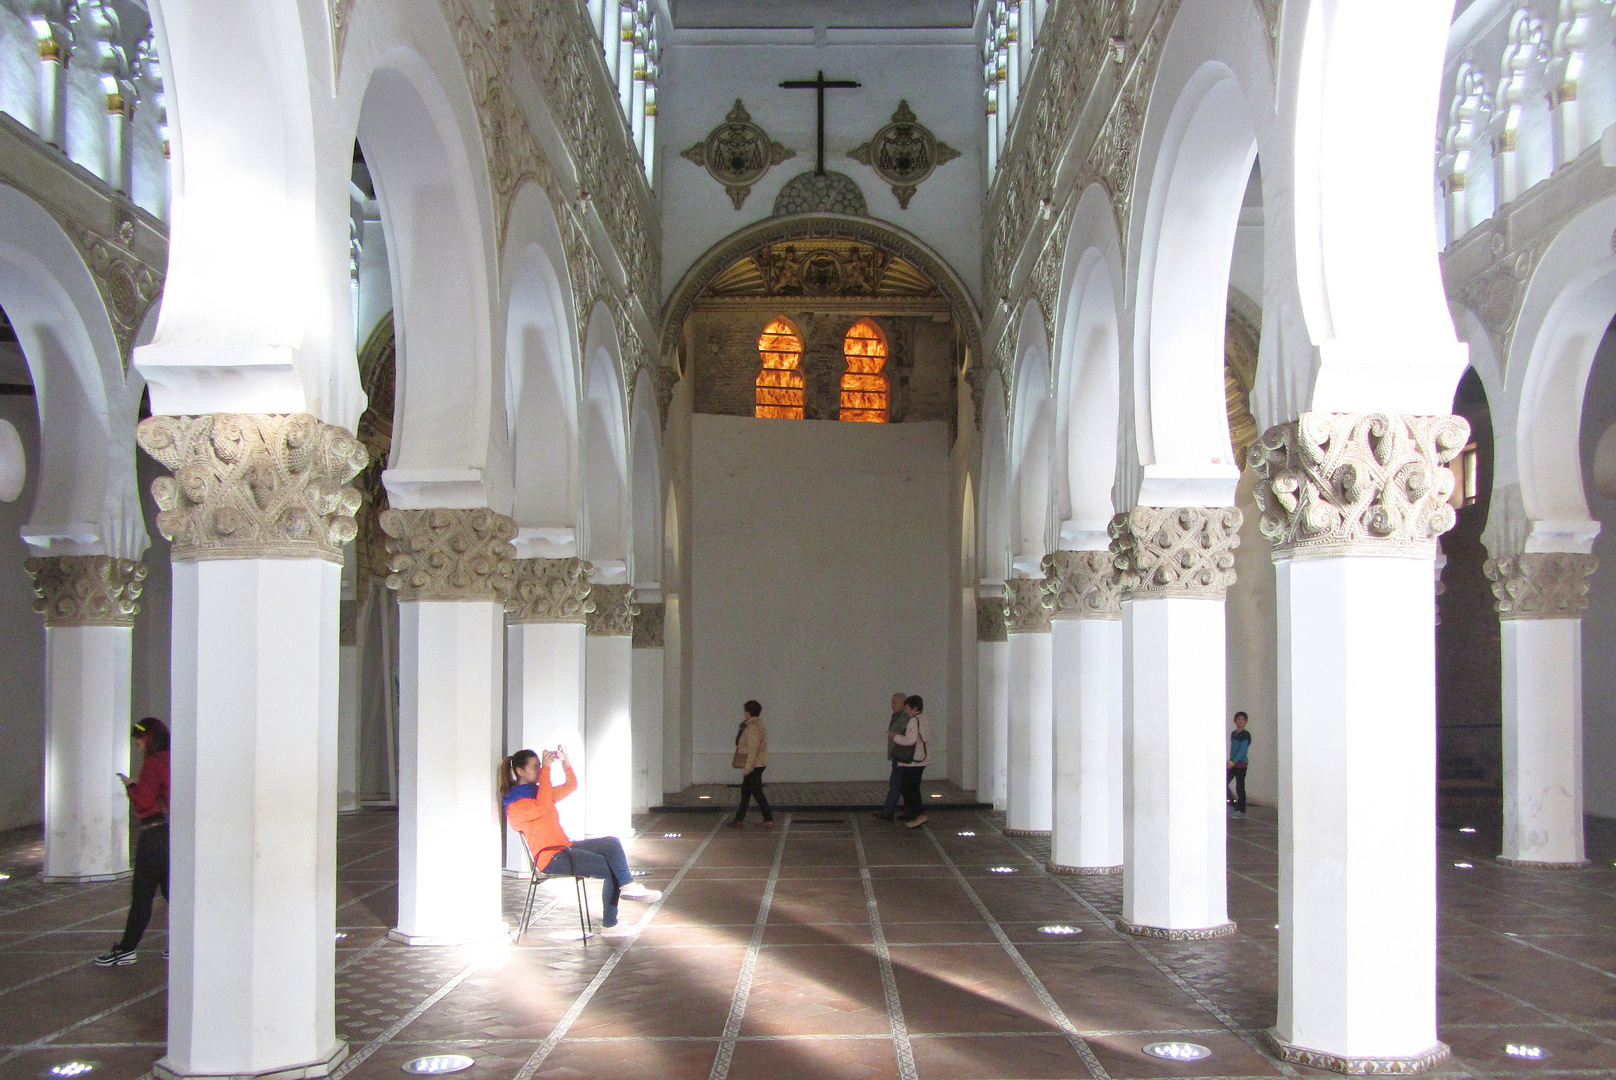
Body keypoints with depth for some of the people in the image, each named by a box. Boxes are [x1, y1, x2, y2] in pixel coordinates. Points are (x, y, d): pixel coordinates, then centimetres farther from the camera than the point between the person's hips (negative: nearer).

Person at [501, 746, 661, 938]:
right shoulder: (515, 803, -11)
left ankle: (628, 885, -20)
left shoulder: (537, 791, 18)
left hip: (565, 848, 9)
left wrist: (566, 764, 6)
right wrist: (546, 769, -27)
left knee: (611, 843, -10)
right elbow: (541, 807, -30)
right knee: (611, 869, -16)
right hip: (550, 858, -9)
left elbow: (569, 787, 24)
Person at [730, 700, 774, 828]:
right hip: (758, 764, 10)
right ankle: (739, 819, 17)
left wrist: (748, 767, -24)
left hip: (754, 765, -10)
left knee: (757, 792, -5)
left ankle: (768, 820, -2)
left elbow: (753, 749, -24)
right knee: (745, 790, 13)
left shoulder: (752, 727, -19)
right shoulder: (758, 724, 14)